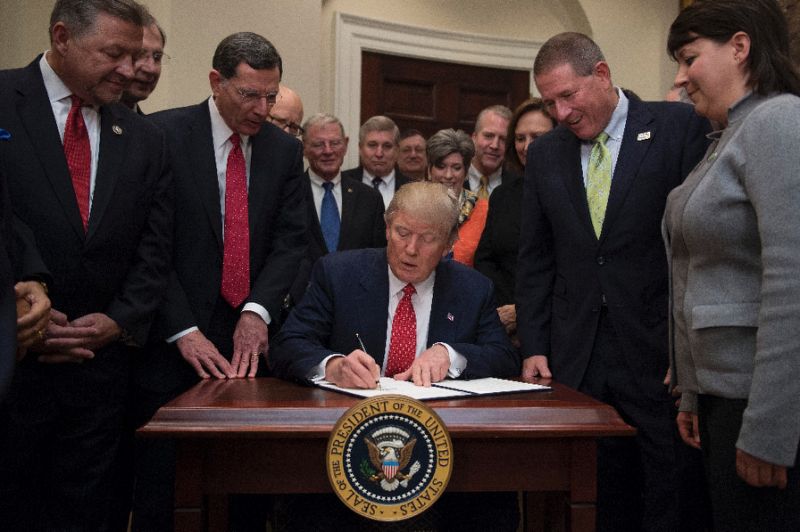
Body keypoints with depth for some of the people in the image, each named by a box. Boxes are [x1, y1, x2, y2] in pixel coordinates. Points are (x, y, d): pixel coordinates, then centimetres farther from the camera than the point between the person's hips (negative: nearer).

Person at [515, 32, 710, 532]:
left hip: (660, 357, -3)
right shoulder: (545, 153, 10)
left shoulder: (680, 127, -2)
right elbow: (535, 260, 12)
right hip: (576, 360, 3)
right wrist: (534, 348, 5)